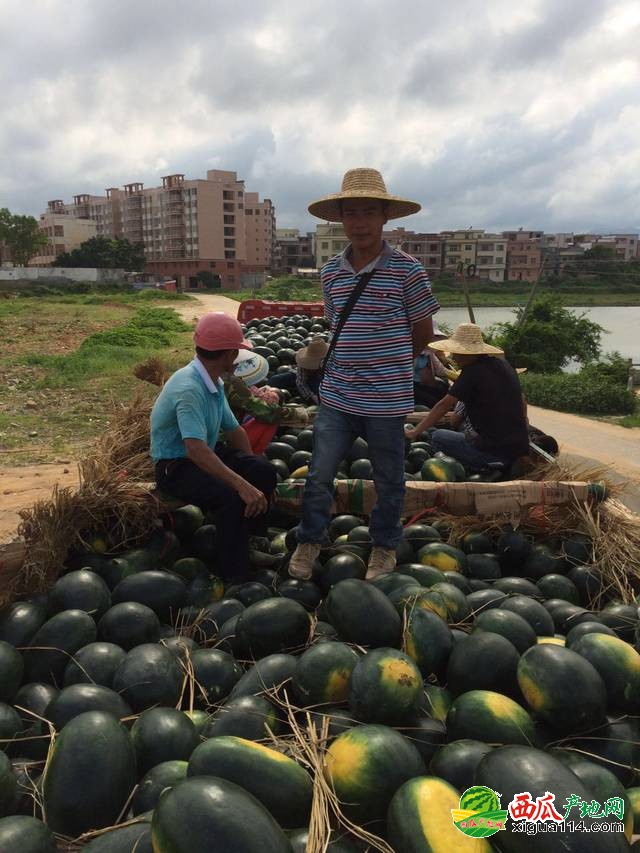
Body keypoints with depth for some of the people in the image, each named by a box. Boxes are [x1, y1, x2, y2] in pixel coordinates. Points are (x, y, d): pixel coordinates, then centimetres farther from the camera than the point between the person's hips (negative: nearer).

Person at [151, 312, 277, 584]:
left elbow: (234, 430, 12)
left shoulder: (215, 383, 3)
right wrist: (243, 485, -43)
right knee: (232, 497, -32)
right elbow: (196, 450, -39)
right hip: (175, 466, -9)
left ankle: (252, 543, 9)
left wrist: (253, 470, 1)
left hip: (205, 453, 9)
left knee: (265, 472, -8)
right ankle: (234, 577, -18)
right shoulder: (189, 388, -28)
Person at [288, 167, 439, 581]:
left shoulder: (408, 270, -9)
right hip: (336, 396, 3)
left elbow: (423, 331, 1)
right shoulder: (330, 272, 4)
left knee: (388, 479, 12)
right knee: (319, 473, 6)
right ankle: (310, 541, 28)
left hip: (388, 399, -3)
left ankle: (385, 546, 34)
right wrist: (352, 366, 10)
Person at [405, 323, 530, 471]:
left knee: (437, 437, 5)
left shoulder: (472, 372, -13)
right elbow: (522, 403, 21)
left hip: (495, 452, -8)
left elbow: (444, 405, -11)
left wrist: (415, 432, -4)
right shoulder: (504, 365, 10)